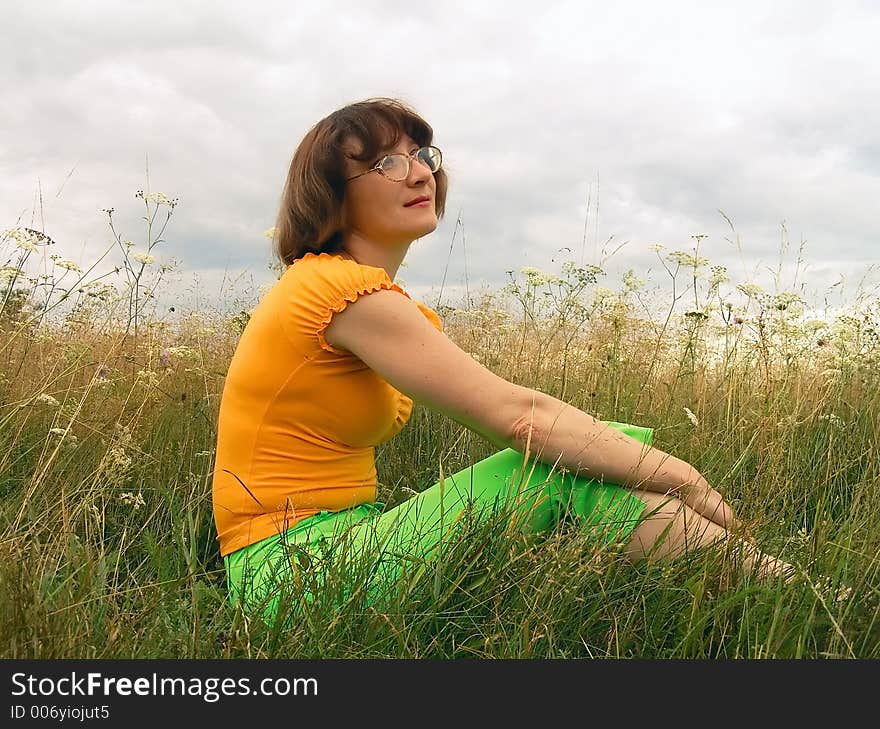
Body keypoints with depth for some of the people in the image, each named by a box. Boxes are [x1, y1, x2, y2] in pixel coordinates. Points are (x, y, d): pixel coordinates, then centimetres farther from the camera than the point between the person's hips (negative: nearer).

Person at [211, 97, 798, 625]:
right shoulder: (349, 291, -17)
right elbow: (518, 415, -23)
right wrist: (683, 478, -14)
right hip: (295, 569, -9)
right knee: (564, 467, -21)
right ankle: (767, 580, -7)